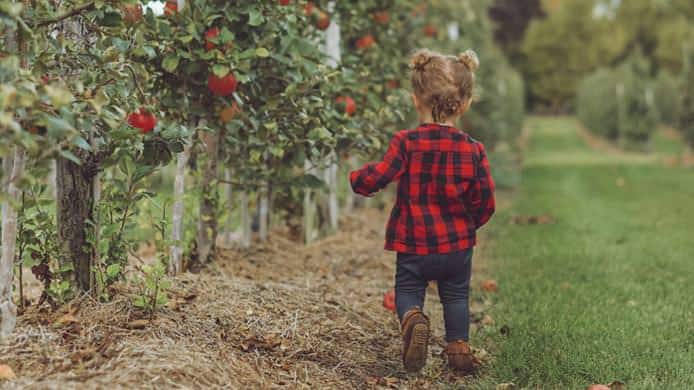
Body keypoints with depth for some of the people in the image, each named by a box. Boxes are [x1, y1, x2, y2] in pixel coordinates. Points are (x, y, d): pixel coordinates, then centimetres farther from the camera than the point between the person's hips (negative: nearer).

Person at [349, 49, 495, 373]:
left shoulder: (406, 143, -14)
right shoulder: (472, 150, -7)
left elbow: (377, 177, -20)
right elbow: (485, 200, -3)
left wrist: (357, 178, 3)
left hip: (414, 243, -2)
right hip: (458, 244, 2)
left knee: (407, 289, 14)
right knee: (456, 295, 21)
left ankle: (413, 319, -16)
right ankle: (459, 346, 21)